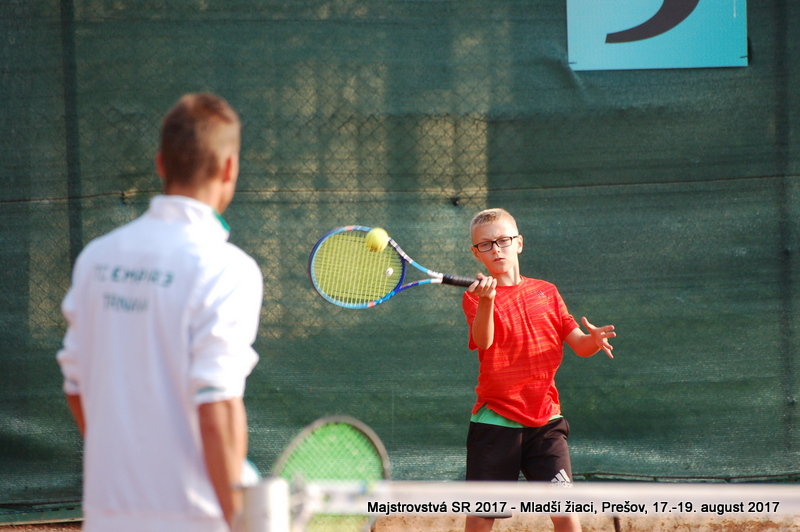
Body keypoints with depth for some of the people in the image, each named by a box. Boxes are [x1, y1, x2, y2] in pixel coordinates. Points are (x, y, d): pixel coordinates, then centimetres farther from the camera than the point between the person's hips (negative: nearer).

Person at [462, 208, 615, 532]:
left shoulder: (546, 292, 9)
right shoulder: (476, 296, -2)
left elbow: (578, 344, 7)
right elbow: (483, 341, -22)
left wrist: (593, 340, -17)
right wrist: (486, 300, -41)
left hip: (545, 421, 2)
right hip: (495, 420, -2)